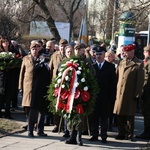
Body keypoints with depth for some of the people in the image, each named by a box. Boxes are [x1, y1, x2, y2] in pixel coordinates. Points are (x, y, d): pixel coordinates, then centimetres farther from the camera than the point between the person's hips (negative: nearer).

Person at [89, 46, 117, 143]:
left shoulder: (110, 67, 4)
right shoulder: (92, 67, 6)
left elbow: (113, 83, 1)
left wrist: (112, 96, -5)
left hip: (105, 97, -1)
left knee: (104, 117, 3)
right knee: (94, 117, 4)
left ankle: (104, 136, 7)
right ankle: (95, 135, 12)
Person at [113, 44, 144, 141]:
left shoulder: (138, 64, -3)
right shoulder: (121, 63, 14)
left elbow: (140, 81, -5)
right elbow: (117, 77, 14)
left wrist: (137, 95, -10)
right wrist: (116, 91, 6)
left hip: (130, 95, -5)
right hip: (119, 93, 5)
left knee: (129, 116, 2)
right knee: (120, 115, 6)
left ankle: (130, 135, 10)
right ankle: (121, 134, 15)